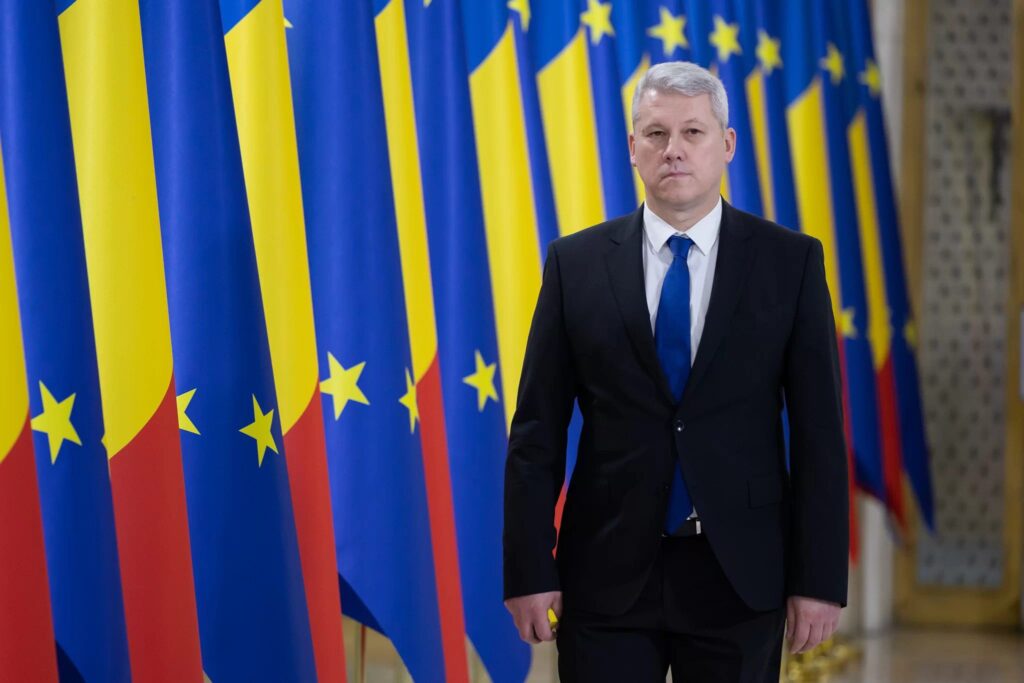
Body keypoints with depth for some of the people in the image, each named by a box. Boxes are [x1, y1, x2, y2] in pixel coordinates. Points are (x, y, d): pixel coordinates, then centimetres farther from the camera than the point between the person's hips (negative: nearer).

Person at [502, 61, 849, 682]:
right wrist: (528, 571, -3)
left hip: (738, 577, 0)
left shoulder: (791, 262, 1)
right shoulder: (576, 264, 3)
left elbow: (819, 431, 0)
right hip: (608, 572, 0)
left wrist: (821, 579, -5)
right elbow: (537, 432, 3)